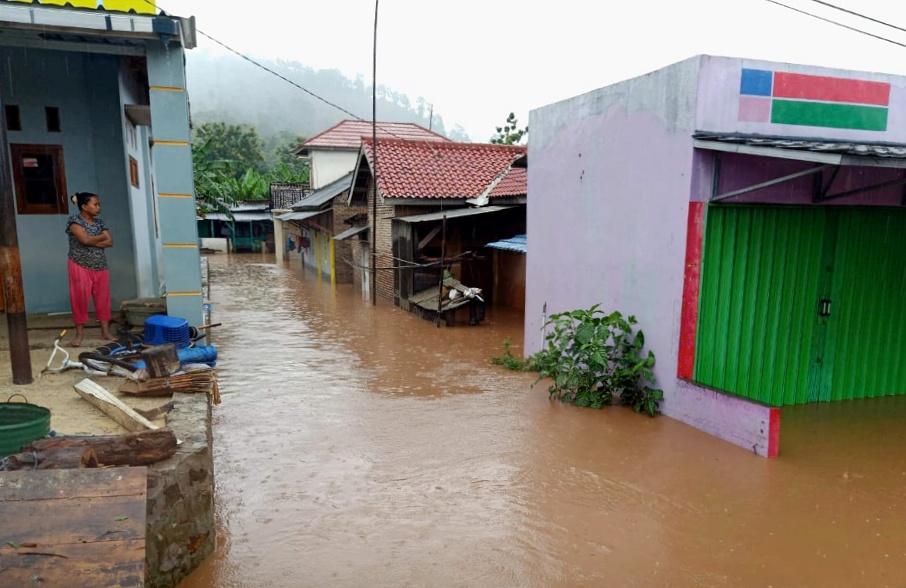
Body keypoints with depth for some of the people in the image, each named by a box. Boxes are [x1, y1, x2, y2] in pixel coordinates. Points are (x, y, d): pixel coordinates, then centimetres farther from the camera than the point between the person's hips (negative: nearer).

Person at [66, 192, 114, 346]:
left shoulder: (99, 222, 9)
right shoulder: (74, 221, -6)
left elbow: (110, 242, -1)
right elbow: (85, 239, -20)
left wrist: (92, 241, -14)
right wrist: (102, 237, -5)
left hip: (100, 267, 5)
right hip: (81, 267, -5)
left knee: (103, 299, 5)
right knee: (80, 299, -3)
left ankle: (105, 332, 11)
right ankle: (79, 333, 7)